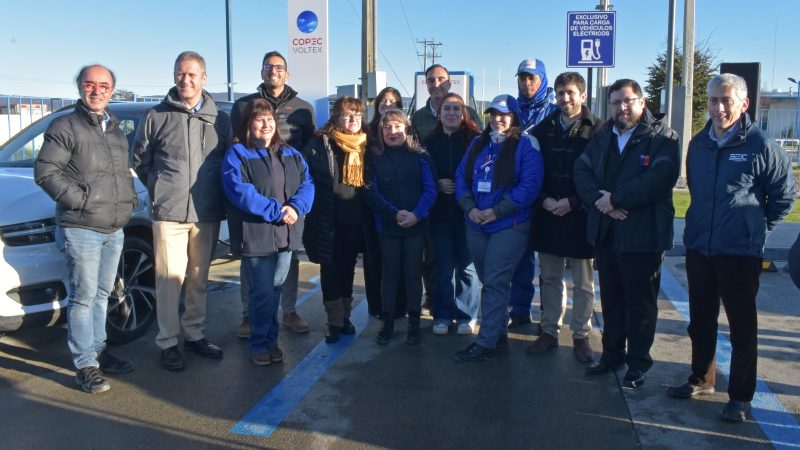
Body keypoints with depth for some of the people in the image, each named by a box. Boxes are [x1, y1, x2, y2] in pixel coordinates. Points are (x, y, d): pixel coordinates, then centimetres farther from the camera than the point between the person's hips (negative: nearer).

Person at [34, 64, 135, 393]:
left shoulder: (116, 131, 17)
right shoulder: (65, 127, -5)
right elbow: (44, 171, -11)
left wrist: (130, 196, 8)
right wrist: (79, 199, -17)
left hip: (115, 229, 7)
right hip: (81, 229, -7)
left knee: (102, 294, 15)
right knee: (83, 297, -3)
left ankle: (97, 351, 28)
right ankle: (85, 365, 6)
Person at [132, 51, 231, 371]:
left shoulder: (219, 120, 8)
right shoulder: (156, 116, 3)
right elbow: (140, 161, 10)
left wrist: (213, 194, 7)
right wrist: (161, 190, 8)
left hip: (207, 214, 3)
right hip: (168, 213, -2)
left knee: (199, 279, 12)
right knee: (170, 278, -1)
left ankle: (194, 334, 25)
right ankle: (168, 342, 11)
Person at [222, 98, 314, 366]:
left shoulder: (290, 155, 14)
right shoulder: (237, 154, -3)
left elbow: (307, 183, 5)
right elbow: (239, 191, -16)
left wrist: (296, 207, -16)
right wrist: (276, 211, -20)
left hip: (287, 234, 5)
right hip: (256, 235, -5)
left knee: (275, 290, 13)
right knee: (262, 292, -1)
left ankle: (271, 340, 26)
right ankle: (259, 344, 15)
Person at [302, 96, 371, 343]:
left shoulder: (365, 145, 7)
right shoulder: (321, 142, -6)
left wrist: (369, 216, 6)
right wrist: (313, 206, -11)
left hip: (356, 220, 4)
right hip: (329, 220, -4)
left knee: (348, 268, 15)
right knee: (331, 270, 5)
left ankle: (345, 316, 29)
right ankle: (335, 321, 16)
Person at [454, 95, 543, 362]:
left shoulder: (526, 145, -5)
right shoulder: (478, 144, 13)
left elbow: (529, 186, -14)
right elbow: (461, 177, 9)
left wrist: (497, 211, -18)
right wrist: (469, 207, -7)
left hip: (509, 225, -6)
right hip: (476, 224, 6)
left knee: (494, 283, -7)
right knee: (488, 281, 13)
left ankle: (485, 343, 0)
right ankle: (499, 332, 28)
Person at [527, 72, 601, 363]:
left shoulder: (595, 130, -4)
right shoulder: (544, 129, 8)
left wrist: (573, 202, -15)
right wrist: (544, 200, -7)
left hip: (581, 216, -4)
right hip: (547, 215, 4)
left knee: (583, 282, 7)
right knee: (549, 278, 13)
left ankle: (581, 335, 20)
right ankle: (549, 331, 25)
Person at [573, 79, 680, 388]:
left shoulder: (662, 137, -6)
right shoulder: (602, 137, 13)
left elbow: (660, 178, -20)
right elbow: (581, 171, 2)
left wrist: (616, 198, -19)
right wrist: (600, 201, -15)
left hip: (643, 234, -5)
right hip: (605, 232, 6)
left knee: (640, 302, 5)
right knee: (611, 298, 16)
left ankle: (638, 363, 19)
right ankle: (612, 353, 30)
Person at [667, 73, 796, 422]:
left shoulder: (760, 145, -10)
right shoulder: (698, 144, 6)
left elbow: (785, 194, -1)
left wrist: (758, 229, 3)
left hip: (740, 252, -5)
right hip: (698, 248, 5)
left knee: (742, 326, 6)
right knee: (700, 320, 16)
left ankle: (740, 396, 19)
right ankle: (701, 379, 33)